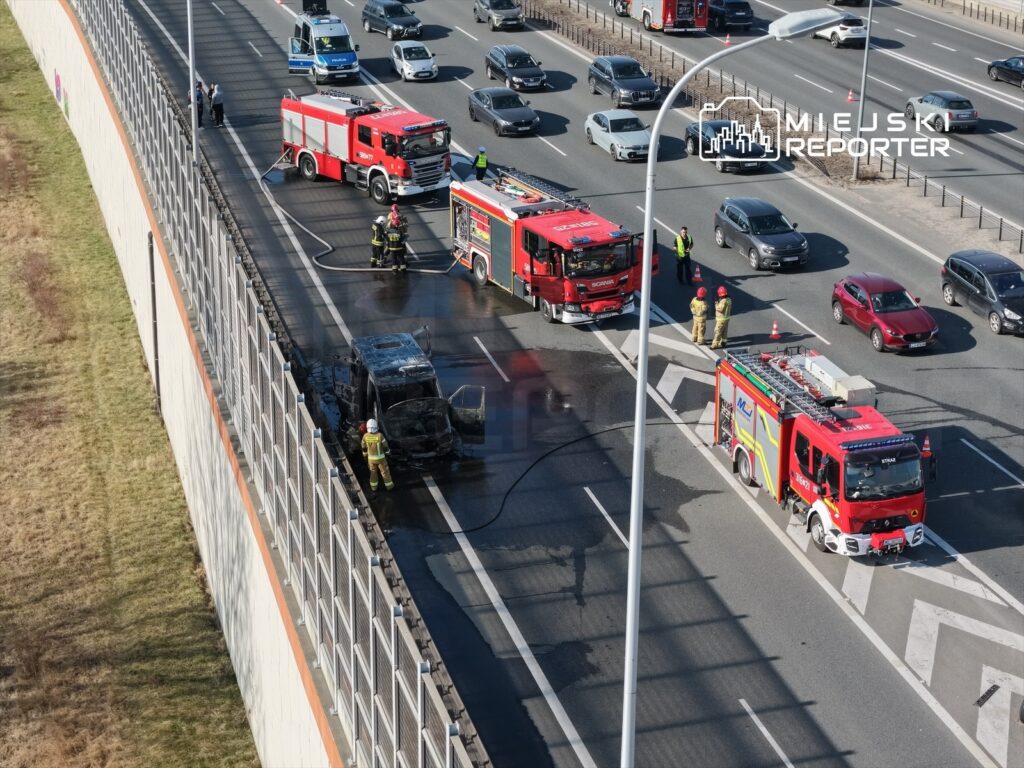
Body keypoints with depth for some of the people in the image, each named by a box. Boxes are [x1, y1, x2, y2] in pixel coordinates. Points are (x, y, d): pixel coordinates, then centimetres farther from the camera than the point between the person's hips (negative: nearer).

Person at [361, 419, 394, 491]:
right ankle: (389, 485, 33)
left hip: (371, 458, 3)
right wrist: (389, 453, 6)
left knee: (373, 472, 24)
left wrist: (365, 456, 16)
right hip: (380, 457, -3)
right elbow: (385, 446, -14)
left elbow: (364, 448, -3)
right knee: (385, 471, 18)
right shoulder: (380, 435, -28)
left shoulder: (365, 436, -18)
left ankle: (374, 486, 37)